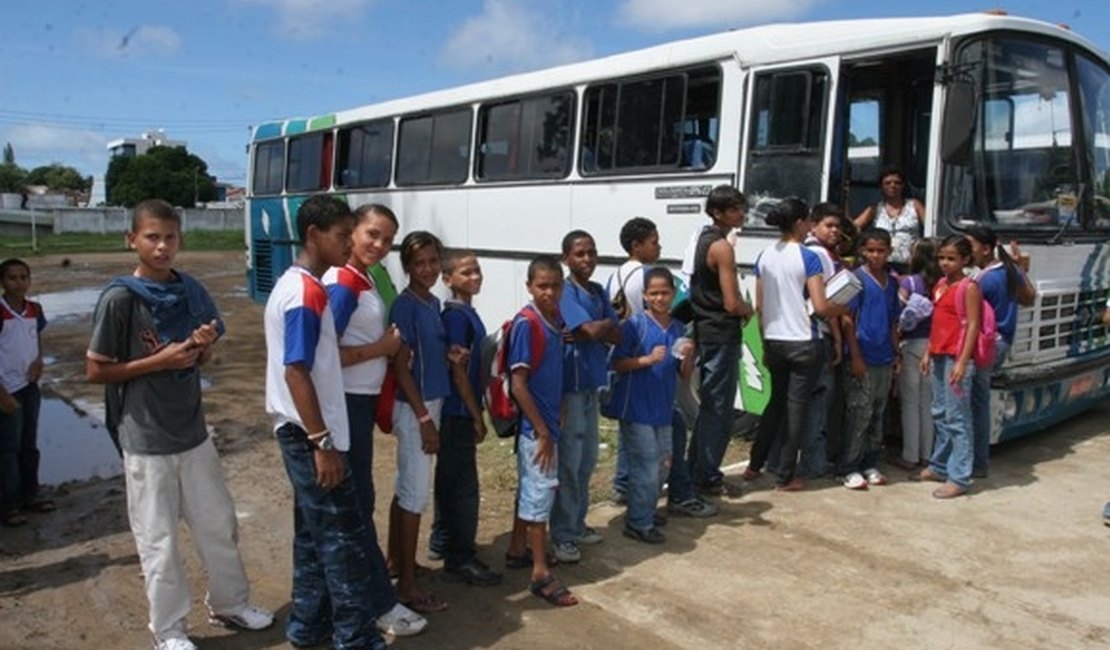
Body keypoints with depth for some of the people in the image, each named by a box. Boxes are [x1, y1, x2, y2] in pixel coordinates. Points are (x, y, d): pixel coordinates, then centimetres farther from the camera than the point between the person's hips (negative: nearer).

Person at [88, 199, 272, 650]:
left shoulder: (190, 291, 2)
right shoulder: (120, 298, -14)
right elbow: (95, 371, -11)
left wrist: (204, 345, -10)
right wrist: (158, 361, -20)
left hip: (193, 431, 5)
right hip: (147, 440, -5)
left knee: (219, 525, 16)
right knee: (159, 540, 8)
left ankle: (230, 604, 36)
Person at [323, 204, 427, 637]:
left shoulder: (364, 279, 10)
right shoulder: (344, 285, -19)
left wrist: (387, 343, -3)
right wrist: (381, 348, -16)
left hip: (361, 400, 10)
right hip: (347, 403, -10)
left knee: (352, 499, 18)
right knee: (358, 501, -1)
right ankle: (380, 603, 9)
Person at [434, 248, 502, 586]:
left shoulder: (466, 313, 11)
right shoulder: (457, 315, -16)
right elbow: (458, 370, -19)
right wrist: (476, 416, -15)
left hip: (457, 411, 9)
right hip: (458, 412, -9)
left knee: (450, 480, 16)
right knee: (463, 485, -3)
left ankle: (448, 544, 28)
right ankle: (460, 558, 6)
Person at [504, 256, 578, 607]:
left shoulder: (556, 319, 5)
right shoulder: (526, 323, -19)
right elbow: (518, 384, -20)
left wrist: (553, 420, 12)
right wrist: (542, 431, -19)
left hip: (548, 419, 8)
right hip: (535, 424, -8)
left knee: (529, 487, 19)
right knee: (540, 490, -2)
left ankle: (518, 550, 35)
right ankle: (541, 574, 8)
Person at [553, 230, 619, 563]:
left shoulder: (599, 291, 11)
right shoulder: (565, 292, -12)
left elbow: (616, 334, 3)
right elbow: (593, 329, -22)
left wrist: (588, 333, -13)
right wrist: (606, 323, -1)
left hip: (591, 384, 8)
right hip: (569, 385, -8)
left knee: (587, 459, 16)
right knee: (568, 462, -1)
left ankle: (577, 523, 29)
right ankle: (562, 534, 9)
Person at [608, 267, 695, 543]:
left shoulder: (678, 329, 6)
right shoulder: (635, 324, -10)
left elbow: (685, 373, 8)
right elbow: (617, 364, -12)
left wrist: (688, 356, -12)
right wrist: (648, 359, -23)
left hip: (663, 408, 6)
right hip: (636, 407, -6)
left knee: (662, 463, 17)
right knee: (646, 465, -5)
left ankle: (646, 511, 37)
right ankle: (638, 523, 10)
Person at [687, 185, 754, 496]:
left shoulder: (704, 238, 13)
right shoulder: (722, 247, -17)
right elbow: (732, 303, -21)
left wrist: (740, 308, 13)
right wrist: (748, 309, 0)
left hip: (705, 331, 10)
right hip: (722, 335, -10)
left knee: (709, 404, 18)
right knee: (720, 408, -1)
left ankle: (696, 469, 27)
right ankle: (707, 477, 6)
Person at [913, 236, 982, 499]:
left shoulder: (969, 288, -9)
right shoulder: (939, 285, 14)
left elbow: (973, 326, -14)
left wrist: (962, 362, -19)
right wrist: (928, 353, 16)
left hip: (956, 358, -8)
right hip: (939, 356, 8)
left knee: (957, 417, -4)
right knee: (940, 414, 16)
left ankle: (959, 477, 2)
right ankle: (939, 466, 29)